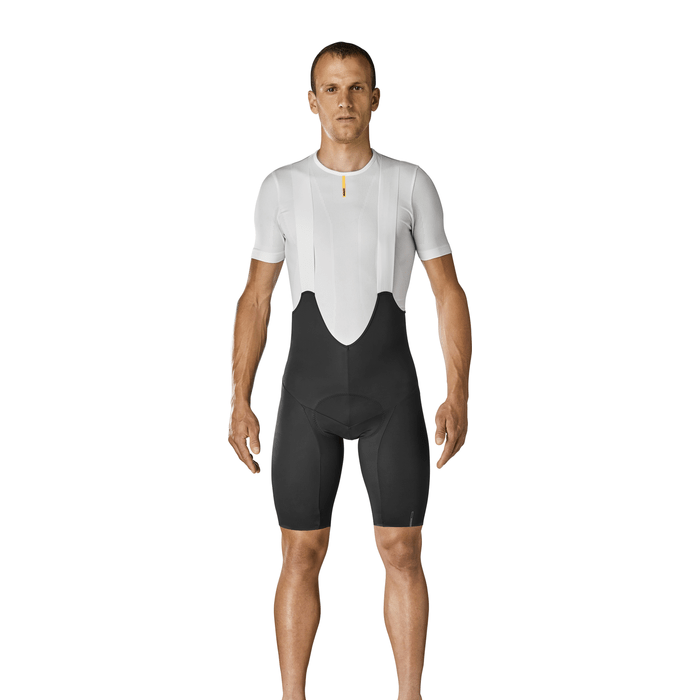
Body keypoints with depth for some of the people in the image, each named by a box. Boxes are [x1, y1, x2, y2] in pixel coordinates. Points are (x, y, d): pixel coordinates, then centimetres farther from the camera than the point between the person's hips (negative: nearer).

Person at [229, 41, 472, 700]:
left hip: (391, 395, 0)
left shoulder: (412, 184, 2)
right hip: (309, 395, 1)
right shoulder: (281, 188, 5)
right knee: (301, 557, 2)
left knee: (402, 553, 0)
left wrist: (459, 398, -6)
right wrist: (239, 403, -1)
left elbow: (450, 294, 4)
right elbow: (254, 301, 7)